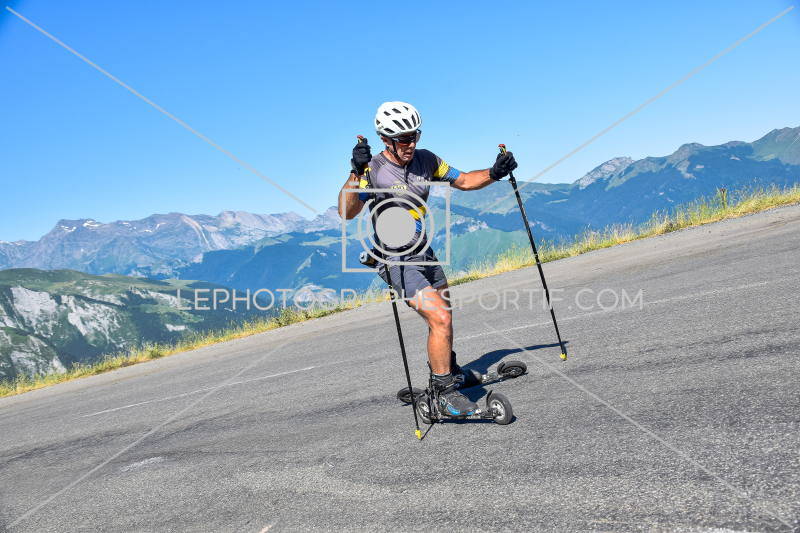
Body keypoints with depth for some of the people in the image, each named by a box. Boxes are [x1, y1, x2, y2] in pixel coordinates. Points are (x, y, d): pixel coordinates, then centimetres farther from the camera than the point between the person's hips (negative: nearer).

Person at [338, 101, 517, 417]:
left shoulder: (426, 160, -1)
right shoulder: (373, 170, -19)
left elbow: (463, 181, 10)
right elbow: (347, 213, -32)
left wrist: (495, 173, -7)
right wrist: (356, 172, -46)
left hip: (424, 253, 7)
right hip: (396, 261, -7)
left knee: (442, 317, 23)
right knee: (440, 319, -19)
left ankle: (449, 371, 48)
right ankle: (445, 393, -4)